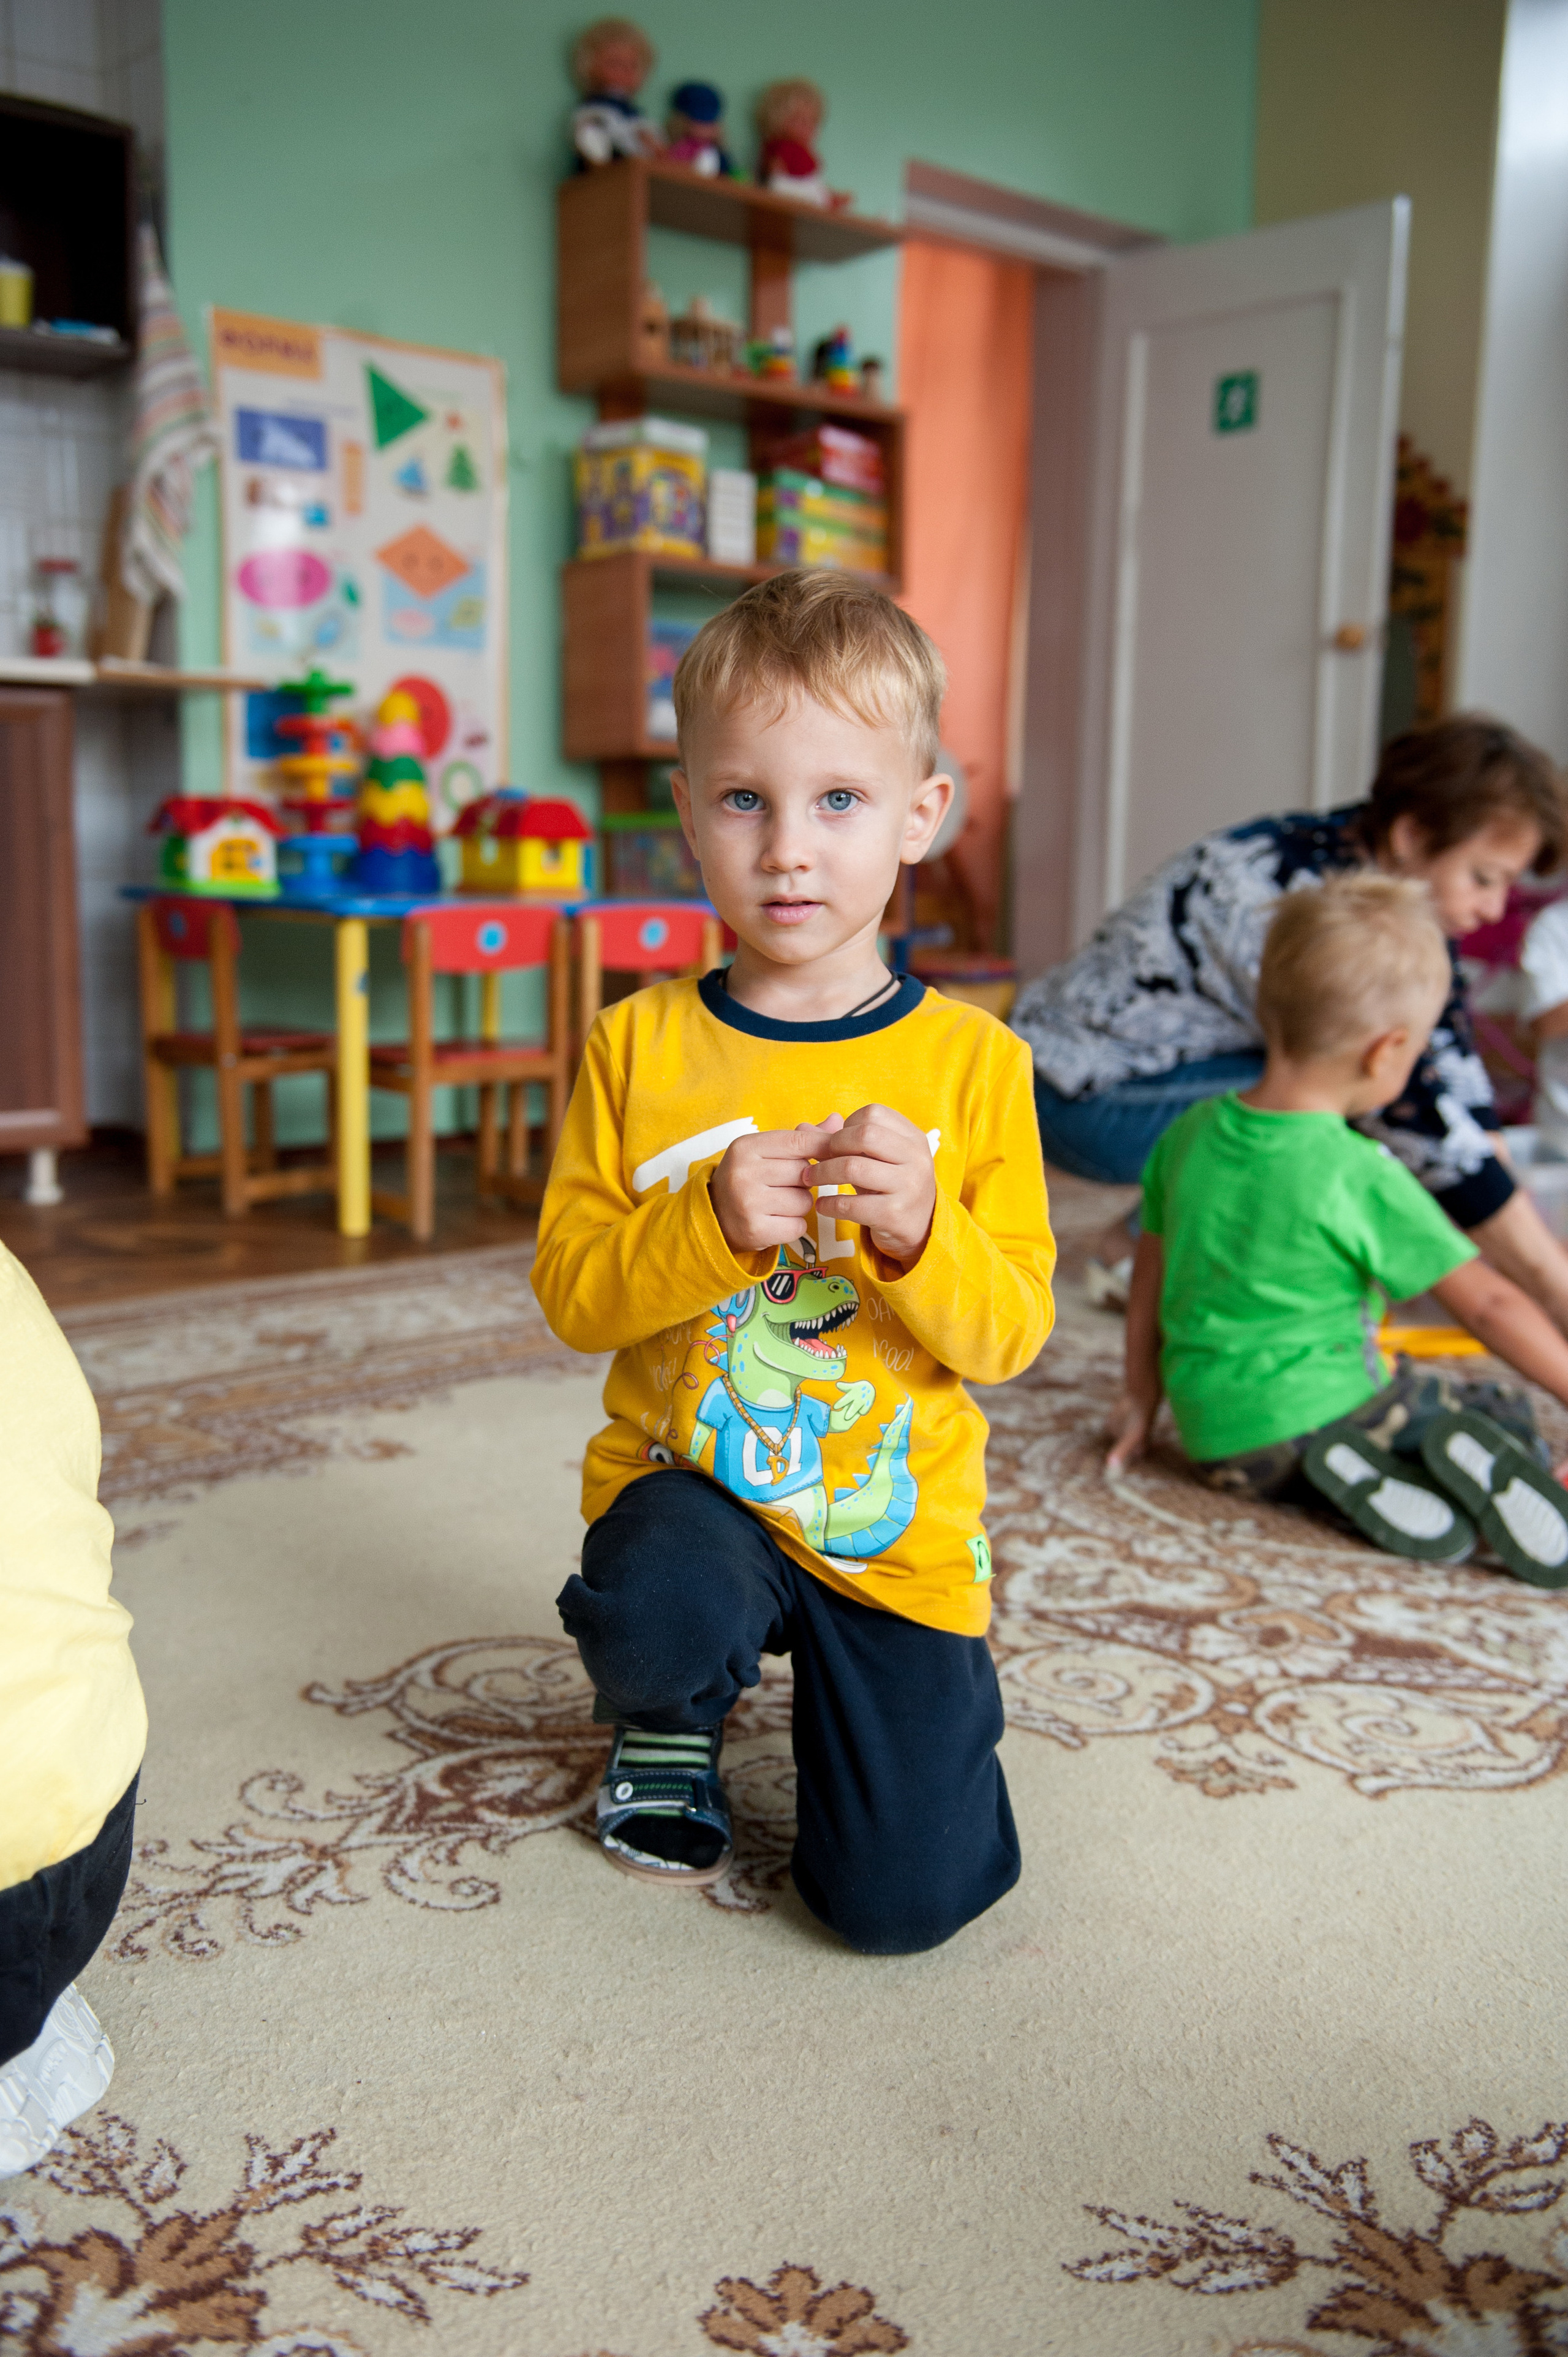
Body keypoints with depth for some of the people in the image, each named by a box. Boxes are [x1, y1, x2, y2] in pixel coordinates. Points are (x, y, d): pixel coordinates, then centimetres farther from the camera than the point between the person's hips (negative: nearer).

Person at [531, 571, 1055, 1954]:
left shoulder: (972, 1061, -8)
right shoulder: (640, 1045, -6)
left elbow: (1012, 1332, -8)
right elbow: (570, 1293, -7)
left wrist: (918, 1229, -28)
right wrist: (711, 1223, -25)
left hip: (896, 1526, 0)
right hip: (686, 1482, 1)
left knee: (904, 1899, -5)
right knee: (662, 1607, -35)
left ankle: (841, 1675, 29)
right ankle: (669, 1728, 5)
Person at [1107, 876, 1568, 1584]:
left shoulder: (1190, 1133, -2)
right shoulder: (1359, 1177, -17)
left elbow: (1149, 1282, 9)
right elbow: (1488, 1305, -13)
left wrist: (1142, 1404, 21)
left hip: (1215, 1441, 5)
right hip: (1321, 1411, -4)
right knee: (1506, 1415, 16)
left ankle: (1362, 1479, -2)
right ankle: (1472, 1463, -16)